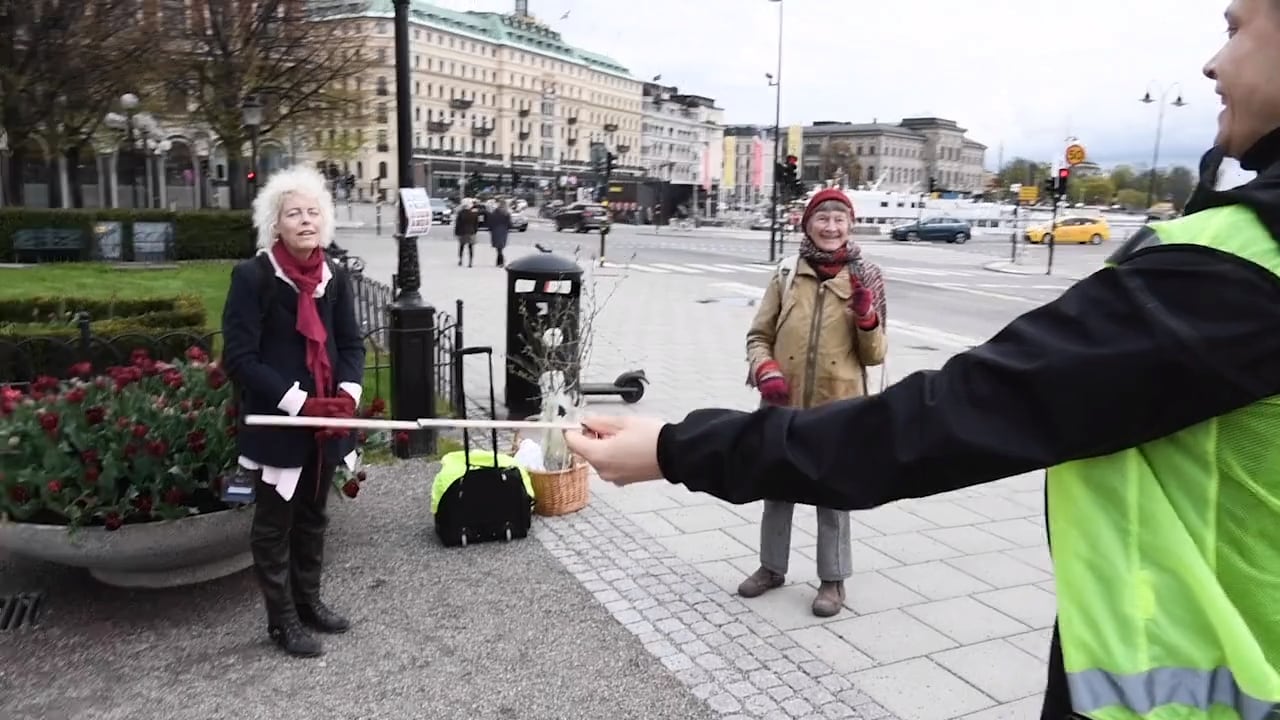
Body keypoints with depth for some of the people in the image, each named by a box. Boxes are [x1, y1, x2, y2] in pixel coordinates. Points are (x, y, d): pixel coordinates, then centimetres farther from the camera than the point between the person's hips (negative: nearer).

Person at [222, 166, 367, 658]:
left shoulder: (334, 278, 4)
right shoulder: (252, 277, -13)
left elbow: (351, 344, 8)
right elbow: (239, 357, -16)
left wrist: (347, 394, -11)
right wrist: (300, 404, -22)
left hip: (325, 422, 6)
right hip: (276, 425, -5)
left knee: (313, 515, 19)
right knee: (274, 523, 9)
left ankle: (308, 599, 37)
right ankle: (282, 619, 23)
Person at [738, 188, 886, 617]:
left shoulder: (865, 277, -2)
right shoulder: (787, 274, -1)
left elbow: (874, 355, 1)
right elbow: (758, 335, 5)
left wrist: (866, 314, -17)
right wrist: (765, 370, -13)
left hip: (837, 409, -1)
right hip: (783, 406, 2)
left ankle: (833, 580, 29)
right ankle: (771, 567, 36)